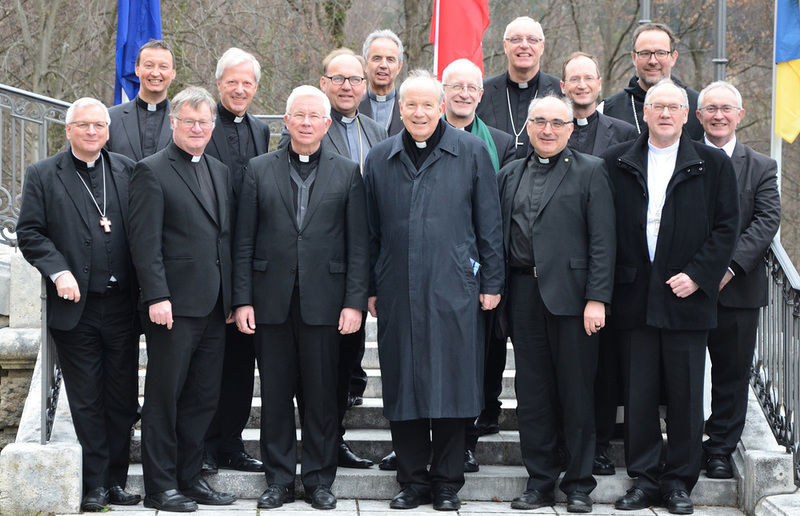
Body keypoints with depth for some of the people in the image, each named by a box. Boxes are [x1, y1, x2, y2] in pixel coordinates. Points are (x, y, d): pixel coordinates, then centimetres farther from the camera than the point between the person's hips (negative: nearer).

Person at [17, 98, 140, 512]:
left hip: (121, 304, 2)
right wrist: (59, 271, -14)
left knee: (123, 399, 7)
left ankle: (116, 480, 17)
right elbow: (29, 233, -1)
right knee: (86, 401, 3)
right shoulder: (42, 176, 4)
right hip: (75, 307, -2)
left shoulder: (127, 170, 9)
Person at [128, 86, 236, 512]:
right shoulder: (152, 171, -5)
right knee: (164, 397, 0)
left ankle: (189, 478, 19)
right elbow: (144, 240, -11)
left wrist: (233, 297, 12)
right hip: (174, 305, -7)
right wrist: (157, 296, -18)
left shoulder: (220, 173, 17)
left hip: (213, 306, 7)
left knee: (204, 398, 10)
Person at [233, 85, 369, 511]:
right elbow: (244, 242, 5)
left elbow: (358, 246, 3)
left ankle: (319, 480, 14)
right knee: (275, 392, 5)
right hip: (272, 299, 1)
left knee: (322, 394, 3)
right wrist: (242, 300, -2)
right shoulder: (259, 170, 8)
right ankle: (279, 479, 15)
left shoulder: (347, 173, 7)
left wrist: (354, 302, -4)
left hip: (323, 301, -1)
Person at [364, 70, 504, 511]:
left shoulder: (471, 152, 4)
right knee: (403, 387, 4)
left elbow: (489, 223, 4)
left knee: (451, 386, -1)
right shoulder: (379, 159, 11)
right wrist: (370, 288, 9)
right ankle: (413, 479, 14)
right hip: (398, 292, 2)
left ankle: (447, 482, 10)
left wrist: (492, 283, 0)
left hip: (454, 291, -2)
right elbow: (371, 230, 13)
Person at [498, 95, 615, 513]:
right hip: (524, 294, 4)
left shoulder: (590, 172, 2)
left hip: (570, 295, -4)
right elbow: (498, 235, 14)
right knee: (532, 394, 7)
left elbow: (602, 240, -4)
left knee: (577, 395, 2)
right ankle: (539, 482, 16)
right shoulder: (510, 175, 15)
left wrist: (596, 299, -11)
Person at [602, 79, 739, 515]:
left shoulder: (712, 164, 5)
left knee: (685, 394, 3)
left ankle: (678, 481, 13)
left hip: (687, 297, -1)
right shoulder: (617, 163, 8)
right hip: (634, 298, 1)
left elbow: (726, 227, 2)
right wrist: (610, 283, -2)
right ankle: (643, 478, 14)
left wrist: (697, 275, -8)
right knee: (638, 393, 5)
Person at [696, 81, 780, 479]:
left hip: (737, 288, 1)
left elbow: (766, 221, -4)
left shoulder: (761, 168, 8)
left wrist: (731, 266, -16)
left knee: (732, 372, 6)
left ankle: (721, 449, 17)